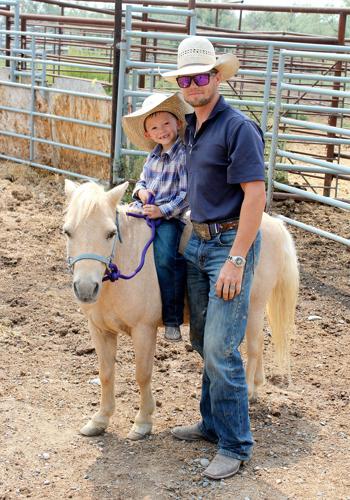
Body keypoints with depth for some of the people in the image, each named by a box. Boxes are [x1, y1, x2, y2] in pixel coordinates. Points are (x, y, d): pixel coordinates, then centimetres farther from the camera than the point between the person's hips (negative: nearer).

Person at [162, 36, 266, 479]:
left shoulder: (237, 128, -16)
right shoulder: (191, 127, 11)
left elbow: (255, 195, -20)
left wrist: (236, 261, -23)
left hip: (230, 243, -9)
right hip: (197, 242, 9)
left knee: (220, 348, -7)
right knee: (203, 341, 16)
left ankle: (234, 445, 6)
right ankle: (212, 422, 31)